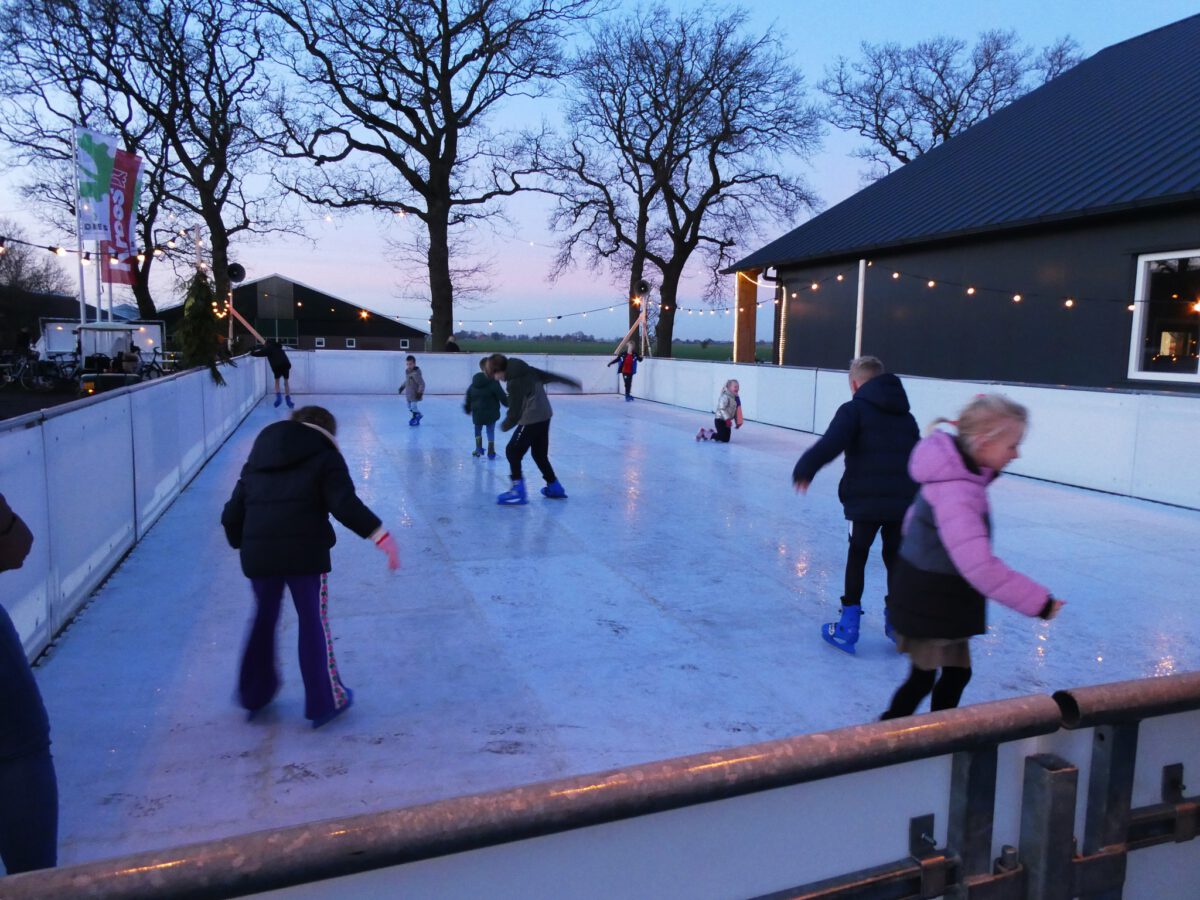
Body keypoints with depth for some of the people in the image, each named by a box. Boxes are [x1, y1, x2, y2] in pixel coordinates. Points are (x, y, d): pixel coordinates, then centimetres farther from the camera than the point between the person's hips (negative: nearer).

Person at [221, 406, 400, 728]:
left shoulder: (257, 461, 20)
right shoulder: (325, 457, 4)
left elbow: (232, 514, 18)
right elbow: (345, 505, -13)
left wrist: (242, 544, 33)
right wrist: (380, 535, -16)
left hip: (257, 554, 5)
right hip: (305, 553, -4)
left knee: (264, 617, 23)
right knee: (314, 622, 8)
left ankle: (254, 692, 38)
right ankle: (325, 701, 17)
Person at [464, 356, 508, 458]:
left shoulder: (474, 382, 4)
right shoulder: (493, 382, -14)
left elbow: (468, 397, 12)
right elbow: (502, 396, -13)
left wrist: (467, 409, 24)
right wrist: (508, 403, 7)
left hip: (477, 413, 4)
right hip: (491, 413, -4)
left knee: (478, 430, 22)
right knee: (491, 431, 9)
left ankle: (479, 448, 20)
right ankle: (491, 452, 10)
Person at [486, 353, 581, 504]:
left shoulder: (514, 382, -18)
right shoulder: (527, 370, 5)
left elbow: (515, 412, -18)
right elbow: (550, 376, 17)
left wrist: (505, 425, 1)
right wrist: (572, 383, 28)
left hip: (531, 420, -9)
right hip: (544, 416, 9)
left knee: (513, 451, -1)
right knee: (540, 453, 19)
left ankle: (518, 491, -5)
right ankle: (554, 486, 26)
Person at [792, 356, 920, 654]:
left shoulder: (854, 409, -3)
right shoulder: (905, 415, 17)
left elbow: (830, 444, -20)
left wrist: (804, 469, -11)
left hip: (866, 499, -5)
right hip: (904, 501, 5)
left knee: (857, 555, 10)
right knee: (895, 557, 18)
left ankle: (849, 625, 11)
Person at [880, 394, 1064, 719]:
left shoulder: (959, 472, 1)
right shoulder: (956, 491, -31)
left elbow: (915, 515, 16)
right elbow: (980, 566, -37)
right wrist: (1038, 601, -31)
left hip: (944, 596, 9)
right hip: (929, 599, -9)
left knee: (957, 673, 17)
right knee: (923, 678, 4)